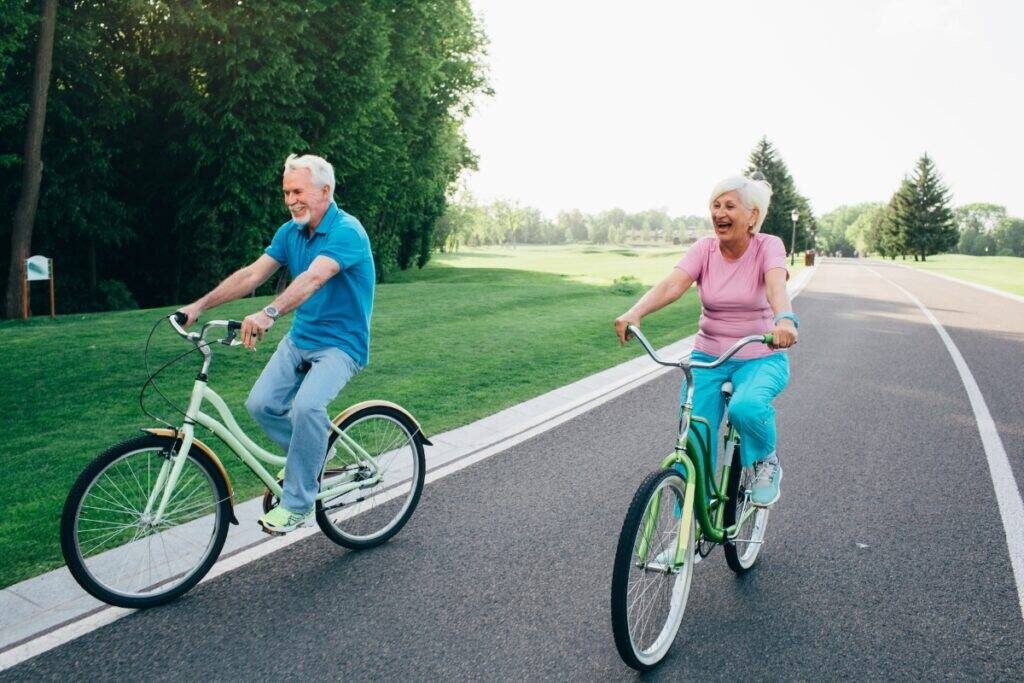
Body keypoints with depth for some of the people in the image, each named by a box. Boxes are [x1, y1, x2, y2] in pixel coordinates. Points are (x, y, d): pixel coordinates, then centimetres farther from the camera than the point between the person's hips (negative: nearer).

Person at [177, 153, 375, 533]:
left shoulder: (346, 231, -19)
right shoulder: (291, 232, 6)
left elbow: (313, 278, -35)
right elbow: (251, 275, 0)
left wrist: (269, 314, -49)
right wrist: (199, 306, -8)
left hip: (341, 343, -7)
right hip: (300, 338, 8)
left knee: (307, 405, -29)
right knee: (261, 404, -9)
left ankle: (298, 504, -13)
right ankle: (312, 458, 18)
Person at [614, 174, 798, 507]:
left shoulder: (768, 246, -9)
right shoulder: (705, 248, -4)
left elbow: (776, 286, -31)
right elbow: (672, 284, -20)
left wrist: (785, 319, -53)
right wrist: (634, 313, -39)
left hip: (760, 359, -2)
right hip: (707, 357, 3)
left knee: (746, 407, -34)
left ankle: (766, 462, 0)